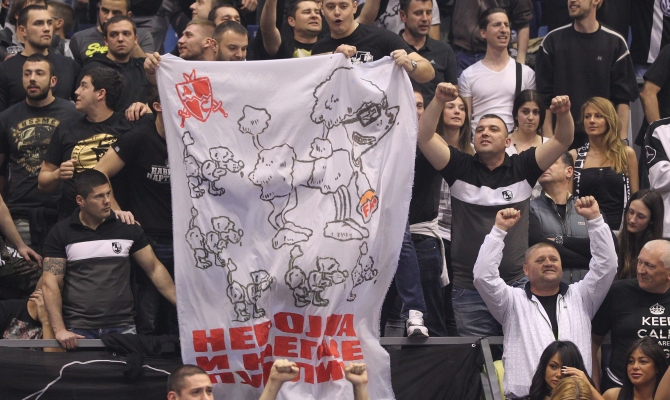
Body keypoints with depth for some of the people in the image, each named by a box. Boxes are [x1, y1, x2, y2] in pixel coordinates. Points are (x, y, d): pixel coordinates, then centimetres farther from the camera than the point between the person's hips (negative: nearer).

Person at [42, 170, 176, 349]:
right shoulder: (61, 233, 3)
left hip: (122, 327, 1)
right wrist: (60, 330, -13)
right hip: (78, 330, -1)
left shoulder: (127, 228, 7)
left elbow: (154, 269, 11)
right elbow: (51, 283, -1)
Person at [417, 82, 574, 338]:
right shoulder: (460, 169, 4)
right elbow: (425, 137, -7)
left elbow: (562, 141, -3)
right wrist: (439, 102, -20)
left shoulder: (522, 169, 5)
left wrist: (564, 114, -22)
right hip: (469, 287, 0)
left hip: (518, 285, 0)